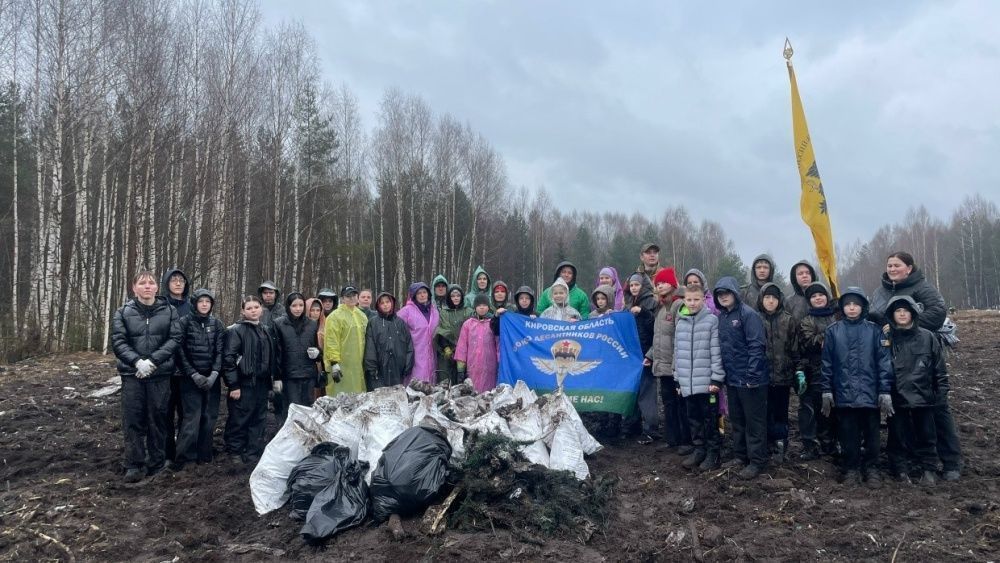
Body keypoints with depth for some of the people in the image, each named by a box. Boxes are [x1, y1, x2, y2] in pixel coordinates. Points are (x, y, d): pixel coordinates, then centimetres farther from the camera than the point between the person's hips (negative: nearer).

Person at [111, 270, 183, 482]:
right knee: (133, 419, 0)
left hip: (160, 373, 0)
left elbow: (174, 339, -4)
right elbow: (118, 341, -3)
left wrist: (153, 360, -15)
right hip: (132, 373, 0)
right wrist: (137, 361, -17)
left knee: (158, 418, 6)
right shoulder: (123, 312, 3)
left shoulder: (169, 311, 2)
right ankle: (133, 465, 9)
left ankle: (157, 463, 18)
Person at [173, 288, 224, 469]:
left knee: (209, 417, 2)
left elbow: (220, 351, 4)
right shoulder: (185, 322, 1)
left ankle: (204, 455, 12)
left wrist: (214, 374, -9)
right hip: (191, 378, -3)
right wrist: (194, 374, -10)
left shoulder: (217, 324, 8)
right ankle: (183, 457, -2)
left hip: (212, 378, 3)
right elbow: (180, 352, -2)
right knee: (192, 417, -10)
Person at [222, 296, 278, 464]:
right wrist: (233, 385, -15)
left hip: (262, 382, 6)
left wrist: (274, 377, 13)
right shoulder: (236, 330, -7)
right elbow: (228, 358, -11)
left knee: (259, 419, 10)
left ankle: (254, 453, 20)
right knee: (239, 420, 1)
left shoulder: (267, 330, 13)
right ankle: (234, 454, 14)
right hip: (244, 383, -6)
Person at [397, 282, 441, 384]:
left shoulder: (434, 310, 12)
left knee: (429, 384, 5)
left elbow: (438, 329, 20)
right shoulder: (407, 310, -5)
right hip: (414, 355, -5)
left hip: (430, 355, 5)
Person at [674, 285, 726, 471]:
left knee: (710, 419, 4)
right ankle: (698, 450, 25)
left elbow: (716, 351, -9)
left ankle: (713, 452, 16)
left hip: (707, 382, -5)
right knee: (693, 419, 13)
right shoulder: (681, 323, 10)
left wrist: (716, 378, -12)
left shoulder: (712, 320, -6)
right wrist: (678, 379, 14)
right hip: (687, 383, 5)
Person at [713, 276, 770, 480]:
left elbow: (757, 346, -18)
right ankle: (740, 455, 29)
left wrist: (752, 375, -22)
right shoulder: (721, 317, 9)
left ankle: (757, 461, 10)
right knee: (736, 419, 16)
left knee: (754, 421, 2)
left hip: (750, 378, -8)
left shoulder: (748, 314, -13)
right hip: (732, 378, 8)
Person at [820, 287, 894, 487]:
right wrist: (826, 391, 1)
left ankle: (871, 468, 25)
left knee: (871, 434, 10)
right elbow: (826, 363, 4)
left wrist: (885, 391, -6)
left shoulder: (874, 330, -1)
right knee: (848, 435, 9)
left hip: (870, 394, 0)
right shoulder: (833, 331, 1)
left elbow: (884, 361, -1)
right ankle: (851, 469, 22)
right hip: (844, 394, 0)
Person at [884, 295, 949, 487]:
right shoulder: (887, 339, -3)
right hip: (896, 397, 0)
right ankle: (900, 468, 20)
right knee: (898, 435, 8)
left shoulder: (927, 337, -1)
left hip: (923, 396, 0)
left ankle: (929, 469, 23)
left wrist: (942, 390, 3)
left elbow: (939, 366, 4)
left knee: (926, 434, 11)